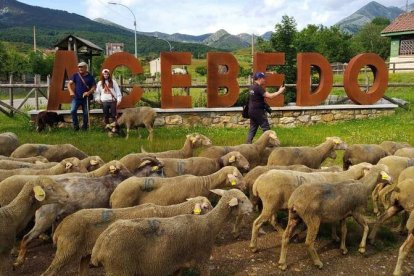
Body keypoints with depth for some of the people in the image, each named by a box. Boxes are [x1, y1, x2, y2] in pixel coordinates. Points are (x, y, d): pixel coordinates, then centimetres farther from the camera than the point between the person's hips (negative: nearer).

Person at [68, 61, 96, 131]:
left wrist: (89, 92, -15)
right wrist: (71, 91, -17)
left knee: (86, 113, 7)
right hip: (76, 97, 0)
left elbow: (93, 86, 4)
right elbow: (70, 84, 1)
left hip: (85, 98, 0)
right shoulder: (75, 75, 4)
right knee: (73, 111, -15)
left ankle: (84, 127, 22)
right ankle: (76, 126, -2)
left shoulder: (90, 76, 3)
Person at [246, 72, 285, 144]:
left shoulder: (251, 88, 11)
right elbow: (270, 96, -21)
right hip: (258, 111, -9)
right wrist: (279, 92, -10)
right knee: (266, 128, 0)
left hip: (251, 111, 9)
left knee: (252, 129, 11)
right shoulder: (259, 88, -16)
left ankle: (248, 143, 8)